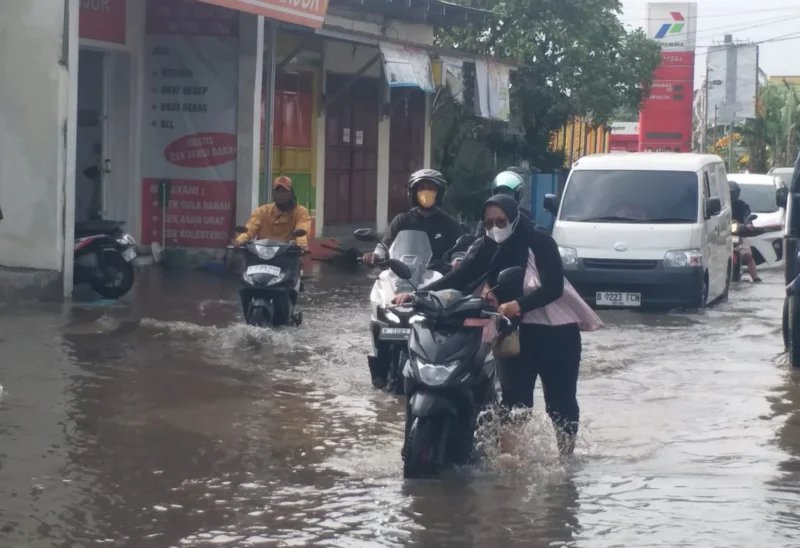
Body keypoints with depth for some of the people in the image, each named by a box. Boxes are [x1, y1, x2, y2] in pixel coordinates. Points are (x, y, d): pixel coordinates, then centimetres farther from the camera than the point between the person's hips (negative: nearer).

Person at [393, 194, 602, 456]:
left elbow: (553, 287, -21)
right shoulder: (485, 248, 1)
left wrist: (518, 305, -35)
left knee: (560, 397, 2)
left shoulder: (540, 242, -12)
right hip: (517, 331, 3)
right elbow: (458, 278, -10)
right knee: (514, 396, -8)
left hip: (558, 330, -3)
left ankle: (566, 451, 18)